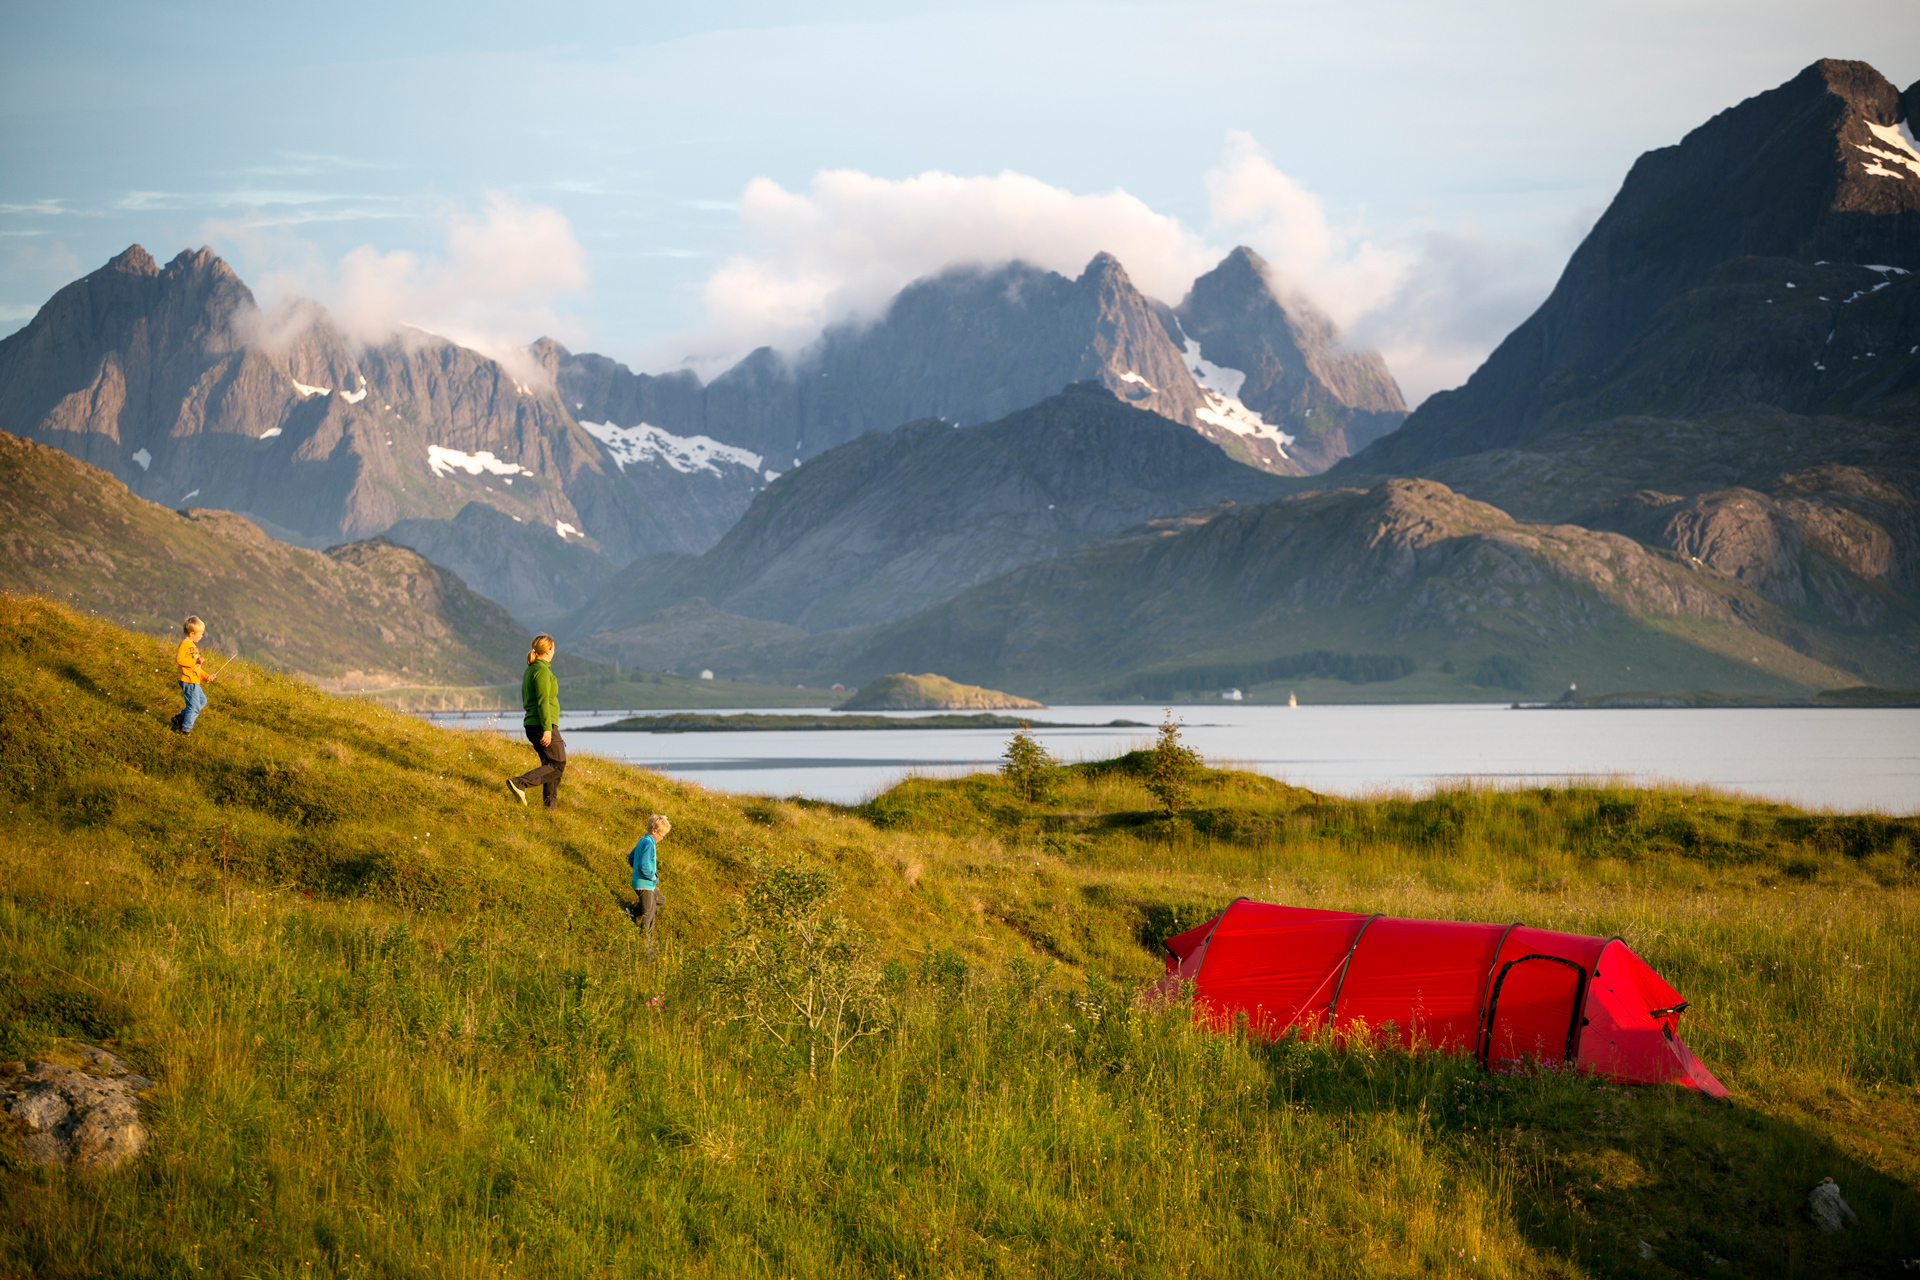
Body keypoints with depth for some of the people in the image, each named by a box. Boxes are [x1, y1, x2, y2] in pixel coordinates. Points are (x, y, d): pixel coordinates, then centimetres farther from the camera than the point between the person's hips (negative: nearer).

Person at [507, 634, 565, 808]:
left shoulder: (530, 671, 15)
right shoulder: (542, 671, -13)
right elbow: (543, 701, -19)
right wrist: (547, 729, -23)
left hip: (532, 725, 9)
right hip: (544, 724, -9)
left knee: (550, 764, 12)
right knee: (558, 765, -8)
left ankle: (550, 805, 7)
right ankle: (520, 783, -23)